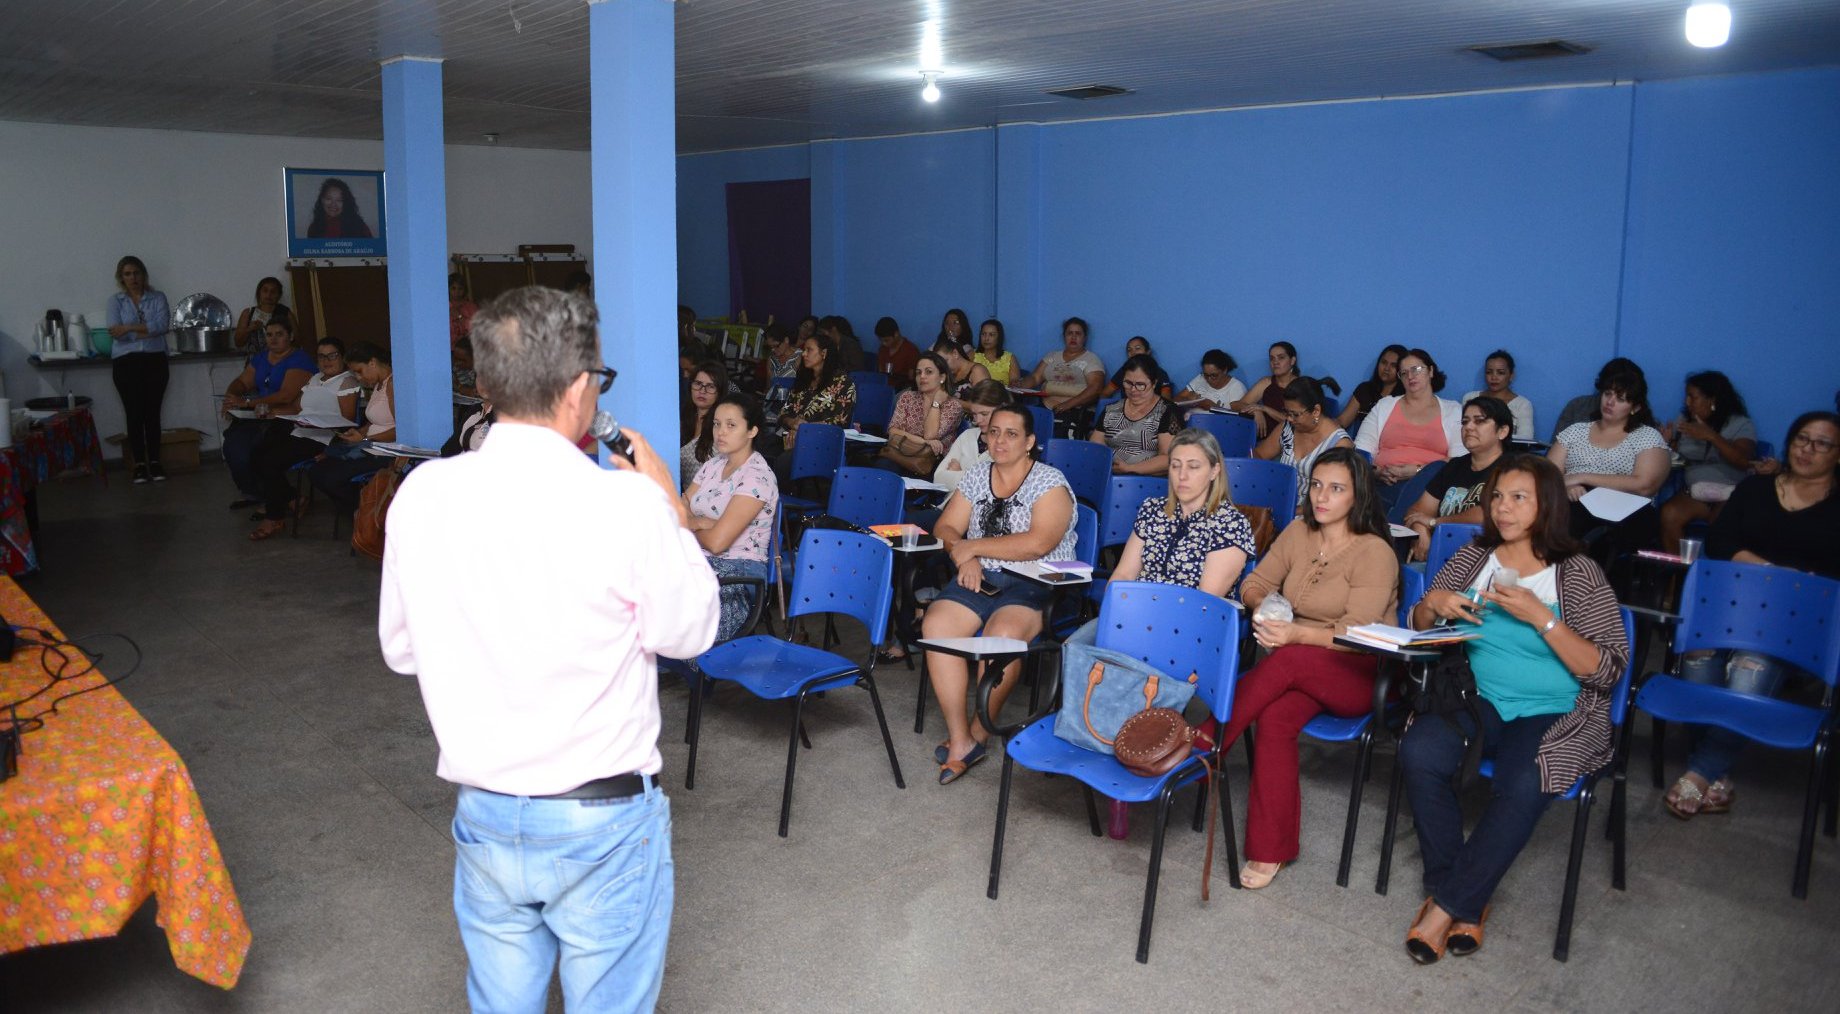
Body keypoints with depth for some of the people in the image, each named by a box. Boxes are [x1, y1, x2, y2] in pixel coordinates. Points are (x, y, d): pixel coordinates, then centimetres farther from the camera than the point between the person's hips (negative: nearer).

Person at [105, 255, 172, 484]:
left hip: (155, 360, 0)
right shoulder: (115, 301, 8)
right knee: (134, 413, -2)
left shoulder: (158, 298, 8)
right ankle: (139, 465, 2)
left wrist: (130, 328, -11)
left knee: (152, 412, -1)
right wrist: (148, 330, -8)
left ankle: (155, 462, 5)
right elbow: (116, 333, -6)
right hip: (126, 362, 0)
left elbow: (163, 324, -9)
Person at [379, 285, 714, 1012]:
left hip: (484, 816, 4)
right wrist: (671, 509, 4)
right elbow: (688, 632, -6)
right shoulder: (627, 503, -20)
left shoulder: (422, 494, -8)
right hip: (603, 820, -3)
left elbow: (401, 650, 5)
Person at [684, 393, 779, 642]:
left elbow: (716, 542, -18)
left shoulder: (757, 477, -13)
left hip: (738, 572, -7)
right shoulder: (714, 464, 13)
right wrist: (703, 523, -11)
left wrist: (691, 524, 2)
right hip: (700, 562, 7)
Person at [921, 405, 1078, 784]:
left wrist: (972, 547, -12)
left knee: (1001, 636, -34)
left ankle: (978, 733, -10)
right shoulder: (976, 476, 14)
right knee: (934, 625, -24)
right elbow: (946, 528, 12)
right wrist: (965, 559, -10)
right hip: (979, 580, 5)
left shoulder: (1050, 482, -5)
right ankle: (960, 741, -20)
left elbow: (1038, 543, -19)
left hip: (1033, 584, -5)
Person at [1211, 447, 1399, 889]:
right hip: (1302, 669, 4)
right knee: (1274, 718, -29)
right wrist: (1262, 606, -16)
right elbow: (1254, 583, 8)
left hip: (1363, 673, -4)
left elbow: (1356, 634, -18)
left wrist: (1298, 633, -35)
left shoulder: (1374, 553, -11)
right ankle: (1271, 850, -26)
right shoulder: (1299, 532, 7)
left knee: (1288, 660, -35)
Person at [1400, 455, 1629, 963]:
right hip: (1478, 697, 3)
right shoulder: (1473, 558, 9)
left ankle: (1447, 904, -17)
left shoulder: (1579, 574, -2)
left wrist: (1541, 617, -19)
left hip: (1554, 714, -3)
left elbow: (1608, 671, -10)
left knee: (1522, 786, -34)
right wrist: (1431, 605, -7)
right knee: (1419, 752, -28)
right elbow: (1417, 631, 16)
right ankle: (1465, 900, -13)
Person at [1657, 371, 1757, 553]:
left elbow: (1745, 461, -16)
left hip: (1731, 495, -4)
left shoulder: (1741, 424, -1)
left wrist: (1711, 436, -24)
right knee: (1669, 514, -28)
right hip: (1693, 492, 4)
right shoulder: (1684, 421, 13)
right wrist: (1665, 442, -9)